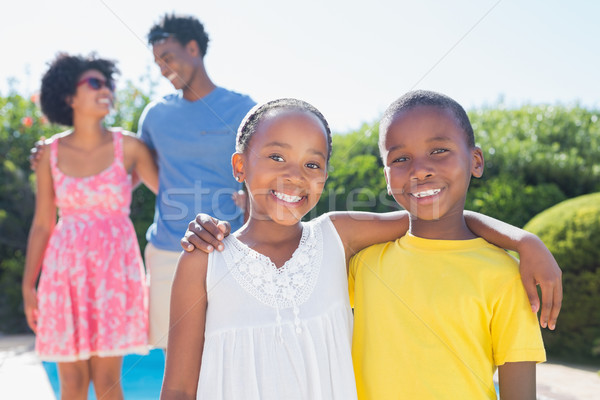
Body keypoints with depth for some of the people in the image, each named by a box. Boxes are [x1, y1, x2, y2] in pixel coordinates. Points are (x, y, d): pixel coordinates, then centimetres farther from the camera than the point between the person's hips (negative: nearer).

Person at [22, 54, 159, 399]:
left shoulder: (128, 146, -3)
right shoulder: (51, 153, 2)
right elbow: (42, 224, 6)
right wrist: (29, 285, 4)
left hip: (115, 268, -1)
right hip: (66, 269, 1)